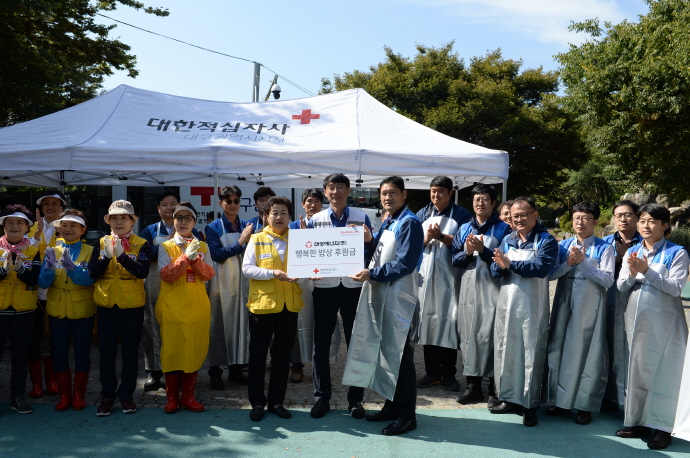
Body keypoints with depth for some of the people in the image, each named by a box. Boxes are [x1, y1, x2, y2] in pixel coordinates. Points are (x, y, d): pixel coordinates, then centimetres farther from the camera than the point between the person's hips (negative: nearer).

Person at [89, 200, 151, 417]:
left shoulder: (141, 244, -2)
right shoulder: (101, 243, 5)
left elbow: (143, 271, -18)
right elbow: (92, 272, -5)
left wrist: (121, 254, -26)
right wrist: (106, 255, -20)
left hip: (132, 306, -2)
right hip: (106, 305, 2)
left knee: (130, 352, 6)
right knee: (106, 352, 8)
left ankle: (126, 394, 20)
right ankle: (107, 395, 21)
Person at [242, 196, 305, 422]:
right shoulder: (257, 239, 2)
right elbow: (247, 268, -6)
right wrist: (272, 273, -18)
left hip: (289, 305, 2)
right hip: (262, 303, -2)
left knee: (282, 355, 10)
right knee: (258, 355, 6)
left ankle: (276, 401, 22)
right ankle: (257, 402, 18)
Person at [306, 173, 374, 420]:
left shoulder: (361, 218, 5)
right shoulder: (315, 220, 8)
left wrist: (368, 240, -15)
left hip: (353, 286, -1)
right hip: (324, 288, 1)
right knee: (321, 344, 5)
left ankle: (355, 398, 19)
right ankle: (322, 397, 19)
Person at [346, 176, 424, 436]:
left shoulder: (409, 224, -11)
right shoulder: (388, 223, 15)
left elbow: (405, 264, -19)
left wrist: (371, 274, -20)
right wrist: (368, 242, 1)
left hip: (398, 297, -9)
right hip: (380, 295, 9)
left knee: (399, 355, -3)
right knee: (385, 350, 14)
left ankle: (406, 416, 8)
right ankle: (392, 406, 26)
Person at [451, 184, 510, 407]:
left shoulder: (503, 228, 2)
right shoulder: (464, 229, 15)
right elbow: (454, 258, 10)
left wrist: (482, 250, -15)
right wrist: (467, 252, -8)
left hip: (492, 290, -4)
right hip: (468, 289, 4)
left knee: (489, 335, -8)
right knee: (468, 335, 6)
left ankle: (494, 388, 2)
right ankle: (472, 385, 17)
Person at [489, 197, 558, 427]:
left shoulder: (546, 241, -5)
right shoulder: (507, 240, 12)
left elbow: (542, 267, -21)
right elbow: (495, 270, 6)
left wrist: (511, 264, -23)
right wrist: (500, 266, -17)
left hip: (532, 307, -5)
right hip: (506, 304, 6)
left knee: (531, 354, 1)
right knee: (504, 351, 11)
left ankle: (530, 405, 10)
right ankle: (509, 398, 24)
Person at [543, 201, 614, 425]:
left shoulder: (604, 248, -2)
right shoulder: (563, 245, 7)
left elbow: (608, 280, -10)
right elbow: (550, 273, 1)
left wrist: (583, 262, -16)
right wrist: (569, 263, -15)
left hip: (590, 307, -3)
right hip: (564, 304, 4)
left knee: (588, 353, 2)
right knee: (560, 349, 8)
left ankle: (586, 405, 15)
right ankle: (561, 399, 22)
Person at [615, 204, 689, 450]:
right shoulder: (631, 252, 10)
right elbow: (621, 288, 6)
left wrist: (647, 271, -21)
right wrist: (632, 274, -13)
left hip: (663, 323, -4)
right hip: (636, 320, 5)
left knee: (662, 373, 0)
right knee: (637, 370, 10)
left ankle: (661, 427, 9)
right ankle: (638, 422, 20)